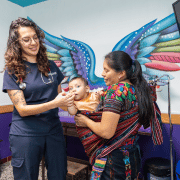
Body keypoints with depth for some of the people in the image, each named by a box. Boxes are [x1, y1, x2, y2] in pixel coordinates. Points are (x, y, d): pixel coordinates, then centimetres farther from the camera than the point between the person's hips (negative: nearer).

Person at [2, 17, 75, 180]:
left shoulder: (50, 66, 5)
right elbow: (22, 109, -13)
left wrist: (67, 101, -10)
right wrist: (54, 103, -25)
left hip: (53, 130, 4)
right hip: (25, 134, -3)